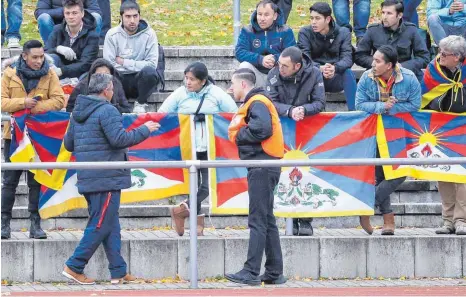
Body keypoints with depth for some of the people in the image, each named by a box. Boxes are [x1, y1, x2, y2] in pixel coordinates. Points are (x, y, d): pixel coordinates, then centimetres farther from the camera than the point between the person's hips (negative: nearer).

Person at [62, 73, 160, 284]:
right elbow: (119, 139, -21)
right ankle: (74, 267, -5)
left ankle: (118, 271, 13)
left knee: (111, 225, 13)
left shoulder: (78, 112, 14)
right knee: (101, 225, -3)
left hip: (87, 179, 9)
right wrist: (144, 130, -9)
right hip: (106, 178, -9)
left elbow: (68, 144, 18)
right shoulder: (107, 111, -13)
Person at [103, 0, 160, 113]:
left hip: (140, 78, 0)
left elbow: (152, 64, -12)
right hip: (120, 78, 0)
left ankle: (140, 104, -10)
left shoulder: (149, 34, -5)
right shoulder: (112, 34, -2)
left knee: (149, 71, -35)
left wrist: (124, 62, -12)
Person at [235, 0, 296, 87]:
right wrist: (260, 59, -26)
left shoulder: (285, 31, -1)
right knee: (244, 66, -27)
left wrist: (276, 59, -30)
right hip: (257, 74, 1)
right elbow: (239, 52, -11)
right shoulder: (247, 31, 1)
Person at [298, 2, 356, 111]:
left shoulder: (343, 32, -4)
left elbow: (347, 59, -15)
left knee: (349, 73, -30)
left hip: (336, 79, 1)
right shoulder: (305, 33, -5)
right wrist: (320, 68, -37)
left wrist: (334, 68, -39)